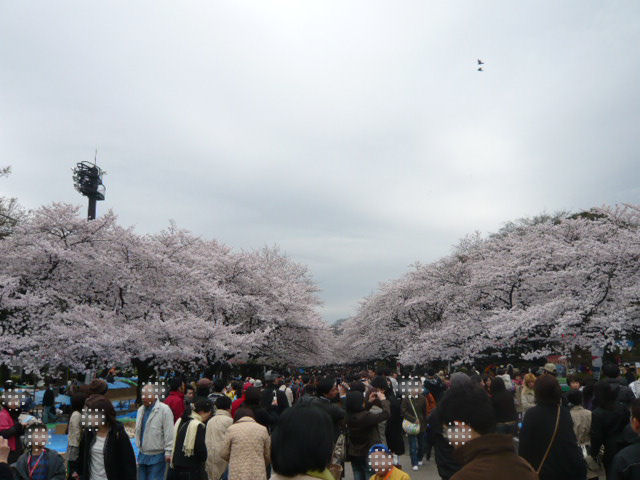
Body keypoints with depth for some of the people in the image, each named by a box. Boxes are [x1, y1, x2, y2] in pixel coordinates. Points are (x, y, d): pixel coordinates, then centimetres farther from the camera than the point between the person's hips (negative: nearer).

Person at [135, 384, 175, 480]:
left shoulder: (164, 409, -14)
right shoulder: (141, 410, 10)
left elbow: (169, 433, -16)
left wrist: (168, 452, -17)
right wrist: (139, 446, 18)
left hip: (157, 456, -7)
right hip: (142, 455, 7)